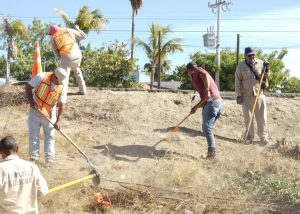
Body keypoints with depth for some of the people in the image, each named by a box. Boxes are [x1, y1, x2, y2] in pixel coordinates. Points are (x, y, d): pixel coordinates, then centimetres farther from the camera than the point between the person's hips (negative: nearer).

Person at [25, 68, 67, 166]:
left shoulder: (62, 87, -12)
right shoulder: (42, 77, -19)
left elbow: (61, 104, -8)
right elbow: (28, 87, -9)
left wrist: (58, 121, -11)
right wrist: (32, 102, -18)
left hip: (49, 113, 1)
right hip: (35, 111, -1)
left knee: (49, 135, 4)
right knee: (33, 134, 3)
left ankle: (49, 157, 13)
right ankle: (34, 156, 14)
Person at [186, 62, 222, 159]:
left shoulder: (197, 71, 6)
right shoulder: (200, 78, 31)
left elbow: (205, 74, -20)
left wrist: (207, 90, -30)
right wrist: (195, 107, 28)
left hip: (211, 102, -9)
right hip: (218, 102, 9)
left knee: (207, 128, -6)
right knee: (207, 128, 16)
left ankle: (212, 151, -7)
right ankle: (211, 151, 16)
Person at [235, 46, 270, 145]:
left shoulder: (260, 63, 2)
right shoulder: (241, 66, -1)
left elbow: (264, 77, 6)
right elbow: (237, 82, 0)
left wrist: (266, 69, -12)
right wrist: (238, 95, -5)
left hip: (259, 94, 1)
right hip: (246, 96, -1)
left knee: (262, 117, 3)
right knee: (248, 117, 6)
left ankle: (264, 137, 12)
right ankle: (249, 137, 16)